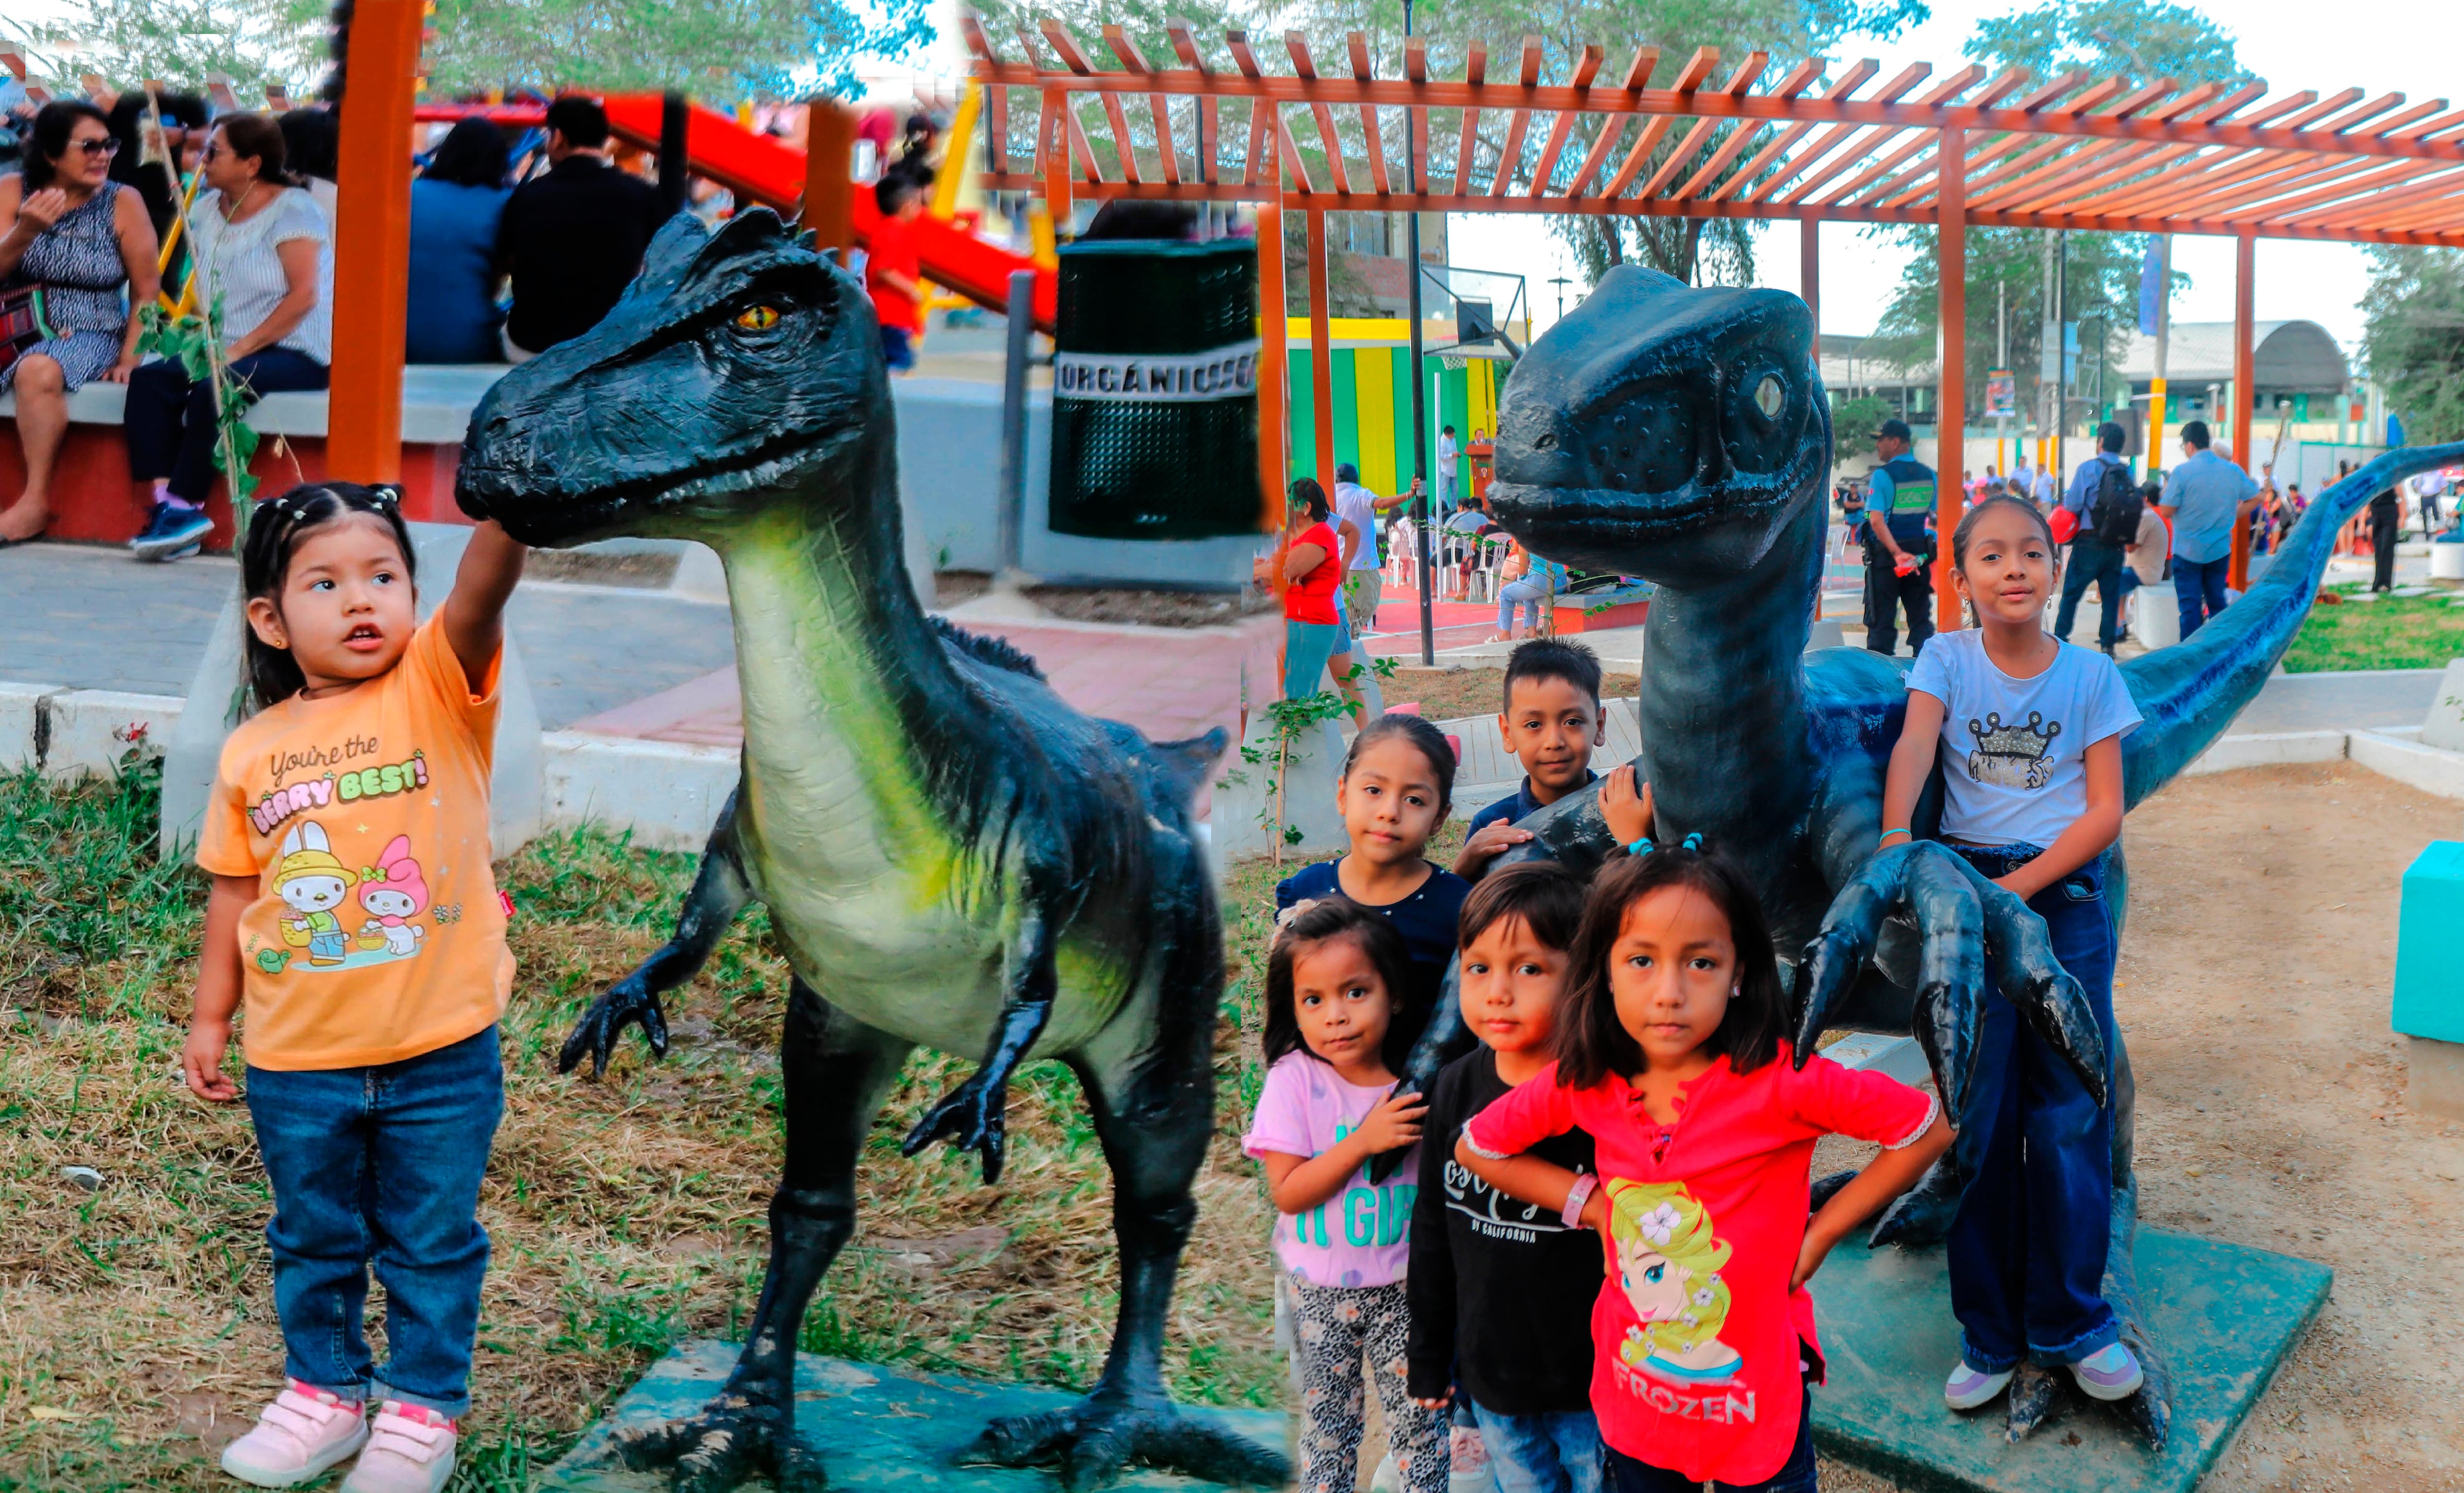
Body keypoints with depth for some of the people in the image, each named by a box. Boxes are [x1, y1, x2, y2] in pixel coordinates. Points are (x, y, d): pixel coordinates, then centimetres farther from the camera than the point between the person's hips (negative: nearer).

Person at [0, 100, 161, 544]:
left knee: (38, 370, -32)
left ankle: (36, 500, -24)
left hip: (91, 335, -3)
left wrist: (129, 358, -9)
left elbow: (147, 292, -1)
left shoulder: (123, 203, 0)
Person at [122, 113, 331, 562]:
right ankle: (162, 501, -26)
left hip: (294, 354, -7)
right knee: (149, 379, -17)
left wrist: (240, 349, -19)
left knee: (212, 388, -32)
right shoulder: (207, 209, 15)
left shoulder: (293, 209, -7)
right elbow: (201, 289, 20)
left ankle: (184, 508, -23)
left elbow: (304, 297, -15)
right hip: (223, 351, 7)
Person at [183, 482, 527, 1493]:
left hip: (442, 1052, -3)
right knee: (312, 1242, 21)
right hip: (296, 1062, 3)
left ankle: (423, 1405, 32)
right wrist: (209, 1020, 11)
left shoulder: (437, 689, -10)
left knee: (432, 1245, 13)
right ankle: (326, 1389, 42)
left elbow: (484, 589, -29)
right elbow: (235, 892, 8)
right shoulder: (252, 751, 0)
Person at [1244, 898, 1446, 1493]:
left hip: (1403, 1286, 1)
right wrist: (1365, 1141, -22)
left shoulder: (1415, 1082, -7)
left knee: (1420, 1418, 8)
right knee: (1327, 1423, 12)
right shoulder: (1294, 1080, -13)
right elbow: (1287, 1193, -16)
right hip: (1319, 1292, -1)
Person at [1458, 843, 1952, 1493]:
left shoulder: (1778, 1079, -22)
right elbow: (1474, 1147, 5)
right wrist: (1586, 1200, -5)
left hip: (1758, 1402, -3)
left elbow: (1928, 1130, -15)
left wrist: (1820, 1233, -11)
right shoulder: (1582, 1085, -11)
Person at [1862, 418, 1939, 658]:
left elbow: (1877, 521, -20)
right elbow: (1934, 515, 13)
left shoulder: (1882, 476, -11)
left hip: (1886, 554, -5)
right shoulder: (1928, 474, 6)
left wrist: (1897, 553, -24)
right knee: (1921, 618, 11)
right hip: (1920, 552, 5)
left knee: (1881, 620, 1)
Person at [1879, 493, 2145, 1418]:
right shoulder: (1948, 658, 1)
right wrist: (1895, 839, -35)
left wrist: (2019, 887, -13)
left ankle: (2070, 1322, 17)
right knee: (1977, 1116, 3)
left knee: (2070, 1114, 1)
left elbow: (2105, 811, -1)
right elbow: (1913, 748, -16)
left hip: (2064, 892, 0)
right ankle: (1990, 1333, 14)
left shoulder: (2091, 675, 2)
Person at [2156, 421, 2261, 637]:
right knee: (2217, 603, 13)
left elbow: (2167, 511, -13)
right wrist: (2230, 517, 15)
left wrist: (2167, 489, 5)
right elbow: (2255, 498, 10)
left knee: (2190, 606, -1)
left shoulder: (2182, 472, -14)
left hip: (2188, 552, -4)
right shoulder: (2233, 471, 2)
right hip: (2221, 551, 4)